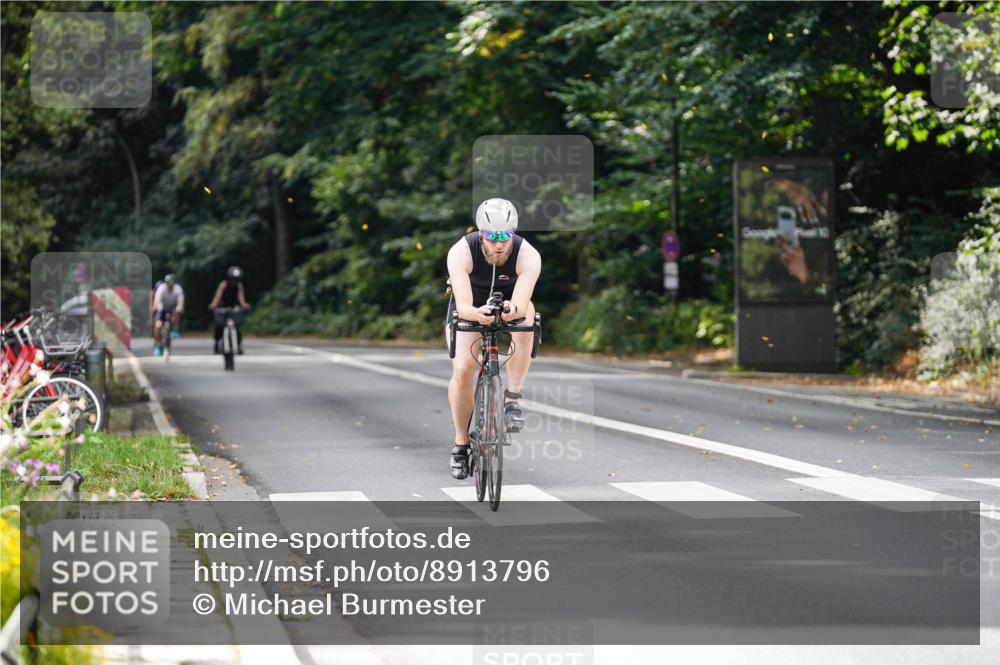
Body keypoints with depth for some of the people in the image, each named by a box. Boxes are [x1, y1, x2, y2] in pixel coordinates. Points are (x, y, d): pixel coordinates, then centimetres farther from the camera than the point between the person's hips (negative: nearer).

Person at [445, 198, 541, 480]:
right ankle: (460, 443, 1)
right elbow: (463, 306, -40)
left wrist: (513, 311, -66)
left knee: (524, 319, -35)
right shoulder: (461, 253, -32)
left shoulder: (528, 256, -31)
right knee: (462, 370, -19)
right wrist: (476, 314, -63)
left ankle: (512, 398, -21)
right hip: (470, 309, 0)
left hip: (510, 303, 0)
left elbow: (521, 303, -42)